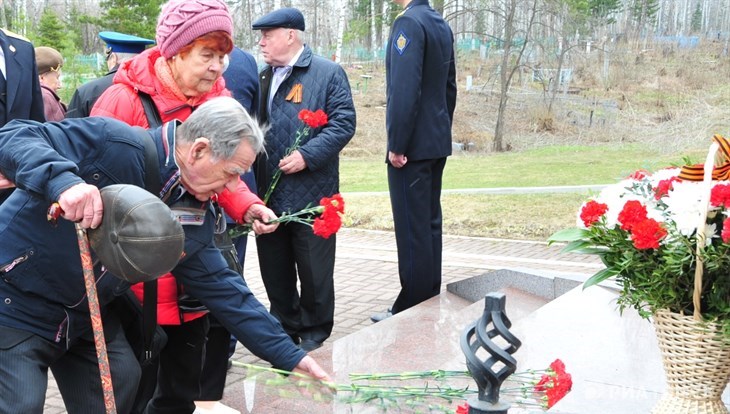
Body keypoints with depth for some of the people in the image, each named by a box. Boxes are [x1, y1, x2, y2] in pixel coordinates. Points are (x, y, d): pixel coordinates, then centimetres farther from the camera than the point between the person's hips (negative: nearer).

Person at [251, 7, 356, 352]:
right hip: (268, 196, 6)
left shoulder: (327, 73, -6)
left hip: (310, 193, -6)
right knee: (274, 268, 13)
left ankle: (315, 334, 22)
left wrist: (307, 155, -20)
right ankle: (285, 330, 29)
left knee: (314, 269, 5)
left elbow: (344, 123, -12)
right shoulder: (264, 77, 15)